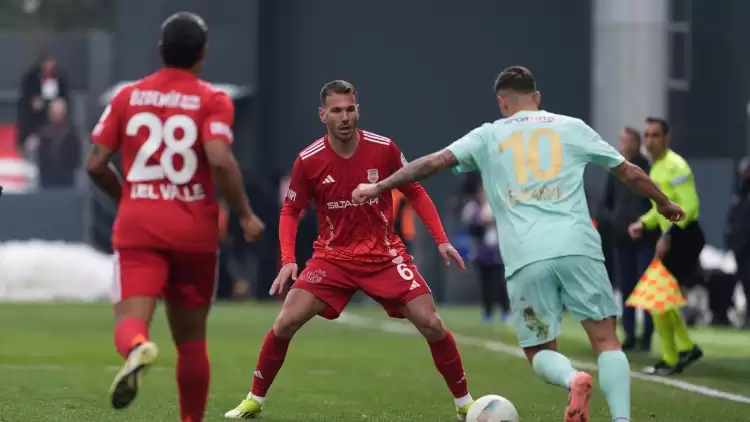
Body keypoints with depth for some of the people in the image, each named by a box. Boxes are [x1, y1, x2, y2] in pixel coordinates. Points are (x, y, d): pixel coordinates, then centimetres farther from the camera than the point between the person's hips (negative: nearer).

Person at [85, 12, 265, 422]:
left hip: (137, 228, 0)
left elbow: (95, 164, 5)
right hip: (194, 231, 0)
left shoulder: (127, 97, 8)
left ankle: (136, 348, -49)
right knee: (191, 339, 15)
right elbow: (220, 160, -17)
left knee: (130, 320, -13)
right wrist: (245, 215, -4)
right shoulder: (212, 101, -2)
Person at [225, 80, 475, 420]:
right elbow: (290, 211, 1)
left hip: (385, 256, 0)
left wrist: (441, 240, -5)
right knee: (286, 321, -13)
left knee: (430, 324, -11)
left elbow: (415, 193, 3)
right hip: (332, 257, 0)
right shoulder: (308, 161, -10)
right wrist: (288, 260, -12)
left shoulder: (384, 149, -10)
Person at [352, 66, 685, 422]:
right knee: (606, 341, 4)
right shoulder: (571, 128, 17)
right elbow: (630, 173, 24)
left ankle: (573, 380, -22)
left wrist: (378, 188, 17)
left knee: (540, 352, 11)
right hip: (577, 248, 0)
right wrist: (664, 203, 40)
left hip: (526, 259, 0)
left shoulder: (489, 136, 15)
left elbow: (434, 162, 8)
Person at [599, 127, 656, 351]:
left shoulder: (649, 170, -5)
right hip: (622, 240, 5)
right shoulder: (616, 172, 12)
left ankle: (646, 336, -1)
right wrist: (610, 218, -2)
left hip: (646, 240, -5)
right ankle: (630, 336, 12)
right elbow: (605, 204, 17)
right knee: (625, 288, 7)